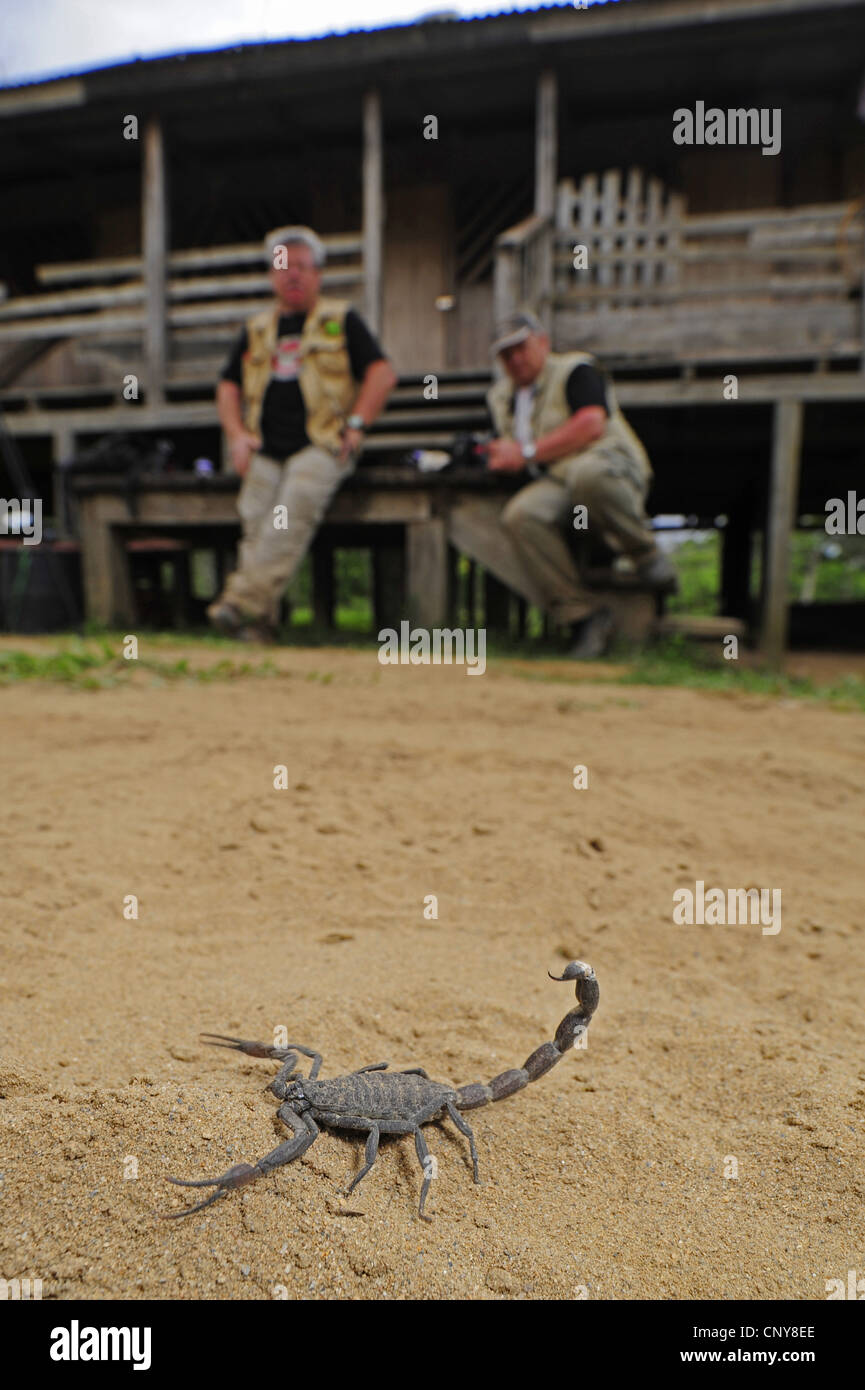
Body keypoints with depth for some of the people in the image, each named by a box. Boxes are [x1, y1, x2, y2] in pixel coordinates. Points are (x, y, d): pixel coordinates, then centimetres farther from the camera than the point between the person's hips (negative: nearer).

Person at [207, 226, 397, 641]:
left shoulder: (342, 320, 14)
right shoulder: (257, 329, 25)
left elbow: (383, 373, 6)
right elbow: (228, 385, 26)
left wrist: (355, 425, -6)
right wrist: (237, 434, 8)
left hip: (321, 446, -4)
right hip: (265, 451, 4)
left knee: (298, 501, -32)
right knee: (255, 514, -22)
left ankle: (241, 601, -36)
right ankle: (260, 621, -24)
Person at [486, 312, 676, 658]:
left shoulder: (575, 369, 6)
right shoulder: (502, 396, 26)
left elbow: (592, 424, -11)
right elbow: (509, 451, 28)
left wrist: (528, 452, -11)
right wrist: (497, 456, 1)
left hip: (610, 464, -5)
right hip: (555, 484, 5)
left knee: (587, 474, -42)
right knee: (520, 515, -30)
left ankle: (646, 554, -16)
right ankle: (584, 614, -25)